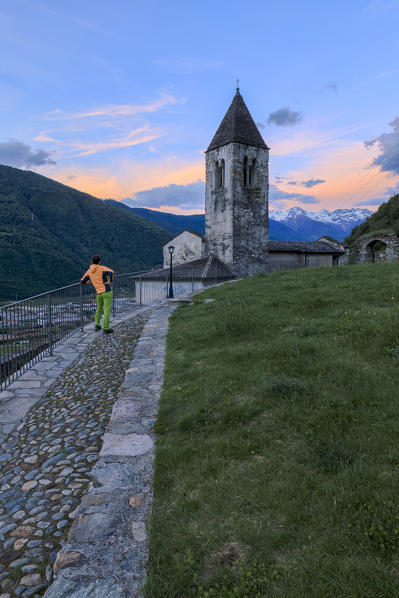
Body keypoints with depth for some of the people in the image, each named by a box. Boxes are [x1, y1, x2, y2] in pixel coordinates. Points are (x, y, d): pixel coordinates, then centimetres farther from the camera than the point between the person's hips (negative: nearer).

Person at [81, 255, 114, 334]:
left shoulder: (89, 271, 10)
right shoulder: (102, 268, -4)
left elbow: (82, 281, 17)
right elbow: (110, 271, -23)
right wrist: (110, 281, -10)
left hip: (99, 293, 5)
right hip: (107, 291, -5)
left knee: (99, 308, 24)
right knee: (107, 310, -2)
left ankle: (97, 325, 25)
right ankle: (106, 328, -3)